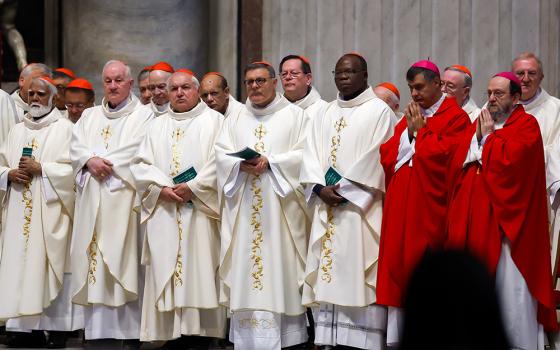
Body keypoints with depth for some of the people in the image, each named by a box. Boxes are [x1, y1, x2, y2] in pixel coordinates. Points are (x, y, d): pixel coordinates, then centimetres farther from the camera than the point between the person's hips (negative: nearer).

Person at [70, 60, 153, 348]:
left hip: (123, 199, -5)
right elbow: (76, 148, 9)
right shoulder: (89, 116, 21)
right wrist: (91, 161, -11)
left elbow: (138, 151, -9)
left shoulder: (143, 116, 4)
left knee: (123, 260, -8)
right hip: (91, 201, 5)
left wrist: (101, 161, -8)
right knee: (94, 260, 0)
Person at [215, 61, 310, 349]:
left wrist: (269, 162, -16)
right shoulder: (234, 120, 18)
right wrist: (241, 165, -13)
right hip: (243, 212, 3)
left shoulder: (295, 116, 7)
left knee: (280, 268, -6)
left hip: (280, 208, -3)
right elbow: (221, 155, 7)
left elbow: (304, 154, -4)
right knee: (244, 267, -2)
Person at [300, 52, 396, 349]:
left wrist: (344, 190, -14)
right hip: (328, 212, 6)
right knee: (330, 277, 2)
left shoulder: (379, 111, 0)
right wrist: (321, 188, -7)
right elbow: (311, 156, 11)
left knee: (358, 278, -9)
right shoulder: (325, 115, 18)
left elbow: (376, 159, -9)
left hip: (360, 210, -6)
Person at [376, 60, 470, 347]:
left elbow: (443, 156, -15)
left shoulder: (455, 118, -3)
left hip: (430, 207, -6)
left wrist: (419, 132, -6)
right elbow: (386, 155, 10)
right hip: (401, 206, 6)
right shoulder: (408, 119, 18)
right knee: (399, 265, 3)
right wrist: (410, 132, -3)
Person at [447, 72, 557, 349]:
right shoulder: (479, 123, 18)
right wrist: (476, 136, -4)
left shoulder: (526, 125, -2)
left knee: (507, 283, -6)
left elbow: (509, 161, -18)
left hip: (505, 219, -6)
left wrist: (488, 136, -6)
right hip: (473, 217, 6)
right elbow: (456, 164, 8)